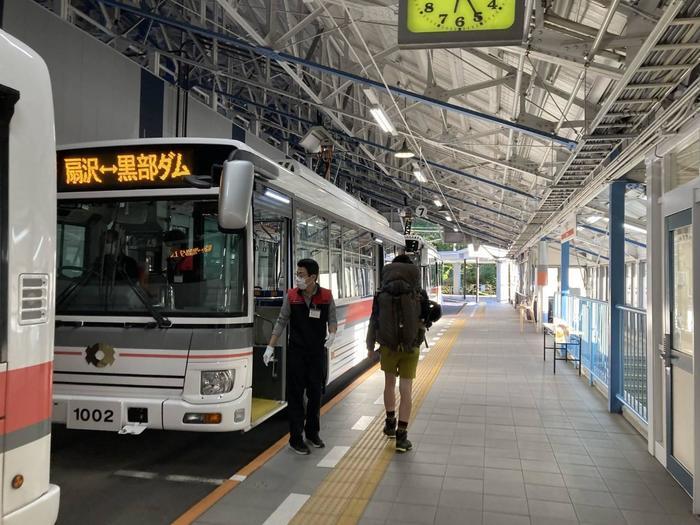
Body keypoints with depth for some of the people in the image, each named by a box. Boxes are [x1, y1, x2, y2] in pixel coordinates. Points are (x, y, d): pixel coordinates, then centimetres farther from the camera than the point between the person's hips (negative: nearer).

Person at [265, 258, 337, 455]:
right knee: (295, 395, 2)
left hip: (318, 352, 1)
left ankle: (312, 433, 29)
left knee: (315, 394, 11)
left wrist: (332, 334, -17)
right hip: (296, 353, -1)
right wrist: (270, 347, -3)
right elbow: (281, 322, 0)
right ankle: (296, 438, 12)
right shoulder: (291, 296, -5)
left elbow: (332, 319, 4)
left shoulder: (326, 296, -4)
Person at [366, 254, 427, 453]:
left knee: (389, 384, 21)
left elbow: (373, 323, 0)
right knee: (406, 390, 3)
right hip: (411, 348, -1)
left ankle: (390, 424, 33)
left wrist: (370, 346, 12)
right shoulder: (418, 296, -9)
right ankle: (401, 436, 5)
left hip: (388, 346, 1)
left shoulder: (381, 296, -8)